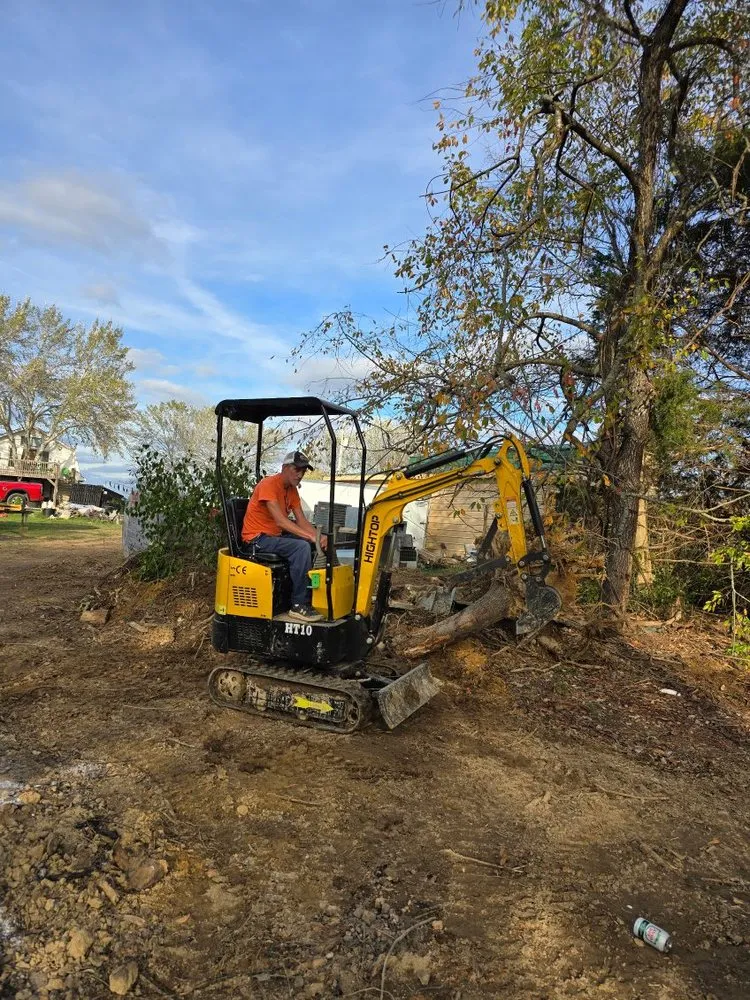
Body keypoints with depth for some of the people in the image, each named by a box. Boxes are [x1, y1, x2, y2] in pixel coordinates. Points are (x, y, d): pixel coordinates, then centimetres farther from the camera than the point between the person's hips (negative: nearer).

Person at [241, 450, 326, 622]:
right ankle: (298, 605, -24)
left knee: (315, 544, 3)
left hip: (275, 536, 9)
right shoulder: (268, 484, -17)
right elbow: (281, 521, -26)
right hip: (257, 538, -9)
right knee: (302, 547, -28)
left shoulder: (292, 490, 10)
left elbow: (302, 521, 4)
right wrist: (312, 537, -30)